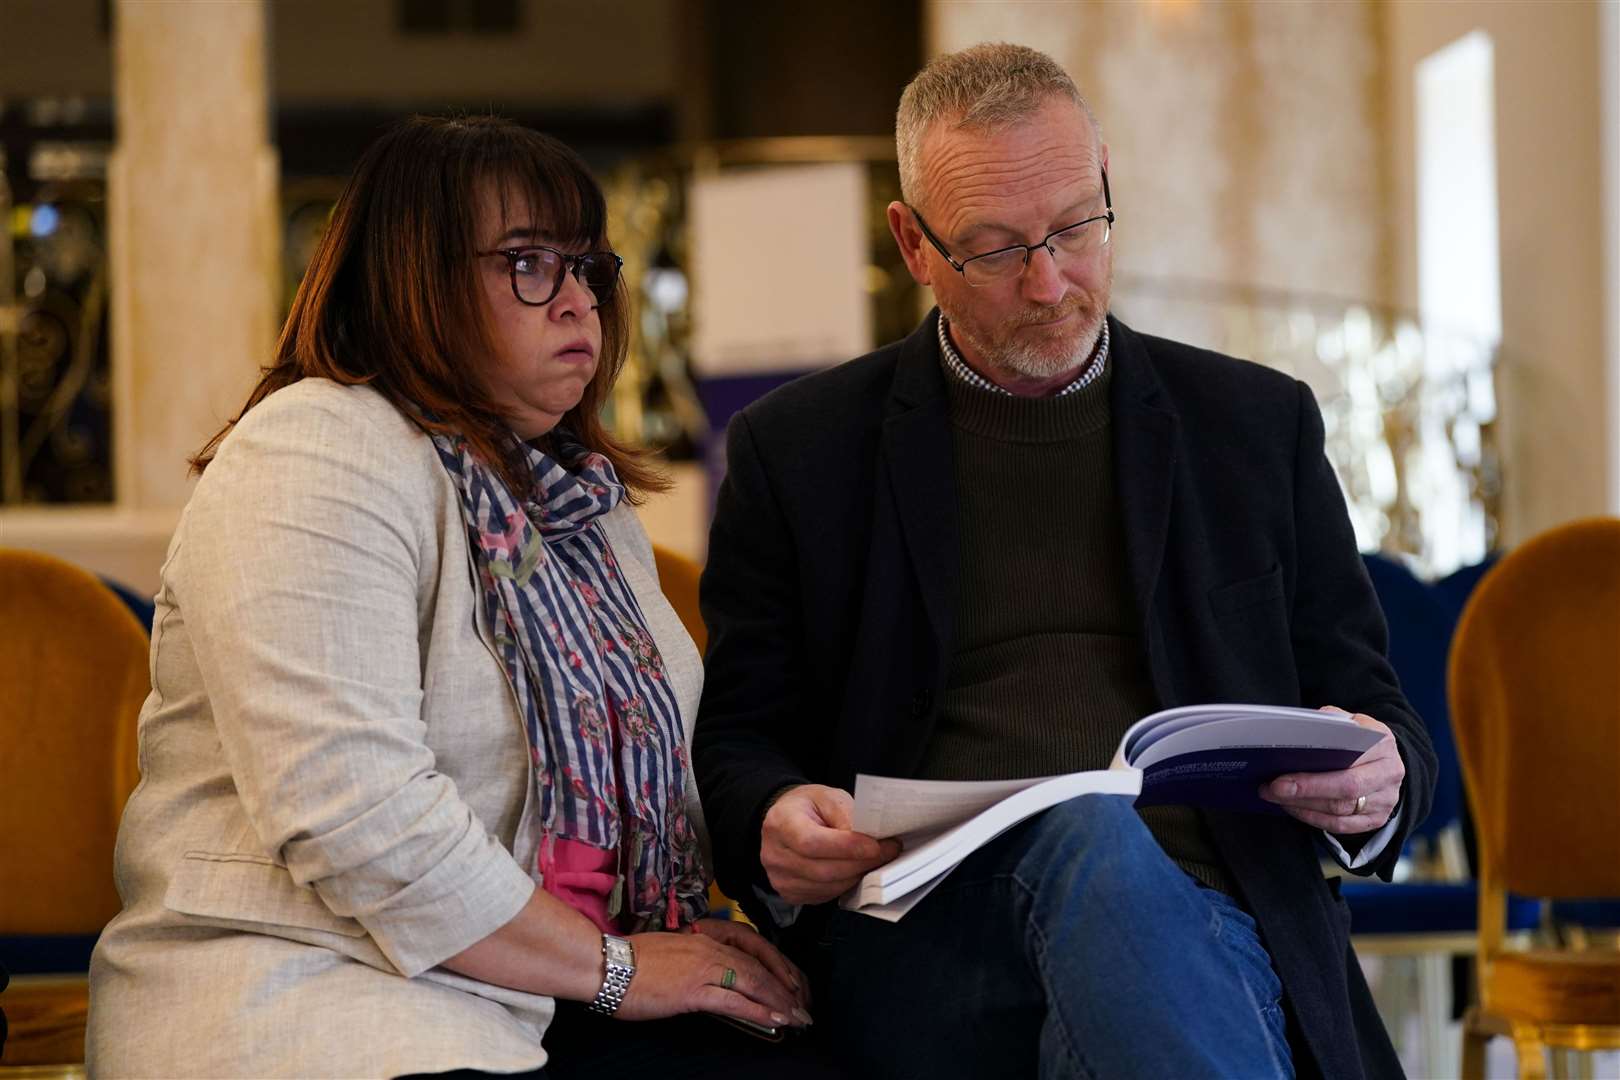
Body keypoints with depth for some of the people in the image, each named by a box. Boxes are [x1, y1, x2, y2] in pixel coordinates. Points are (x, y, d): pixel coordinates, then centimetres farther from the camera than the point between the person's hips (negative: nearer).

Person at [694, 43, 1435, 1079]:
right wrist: (774, 828, -10)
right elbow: (738, 743, 15)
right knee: (1092, 838, -36)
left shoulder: (1258, 423, 18)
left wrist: (1375, 786, -5)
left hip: (1198, 917, 1)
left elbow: (1371, 708, 20)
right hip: (921, 936, -1)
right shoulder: (797, 449, 15)